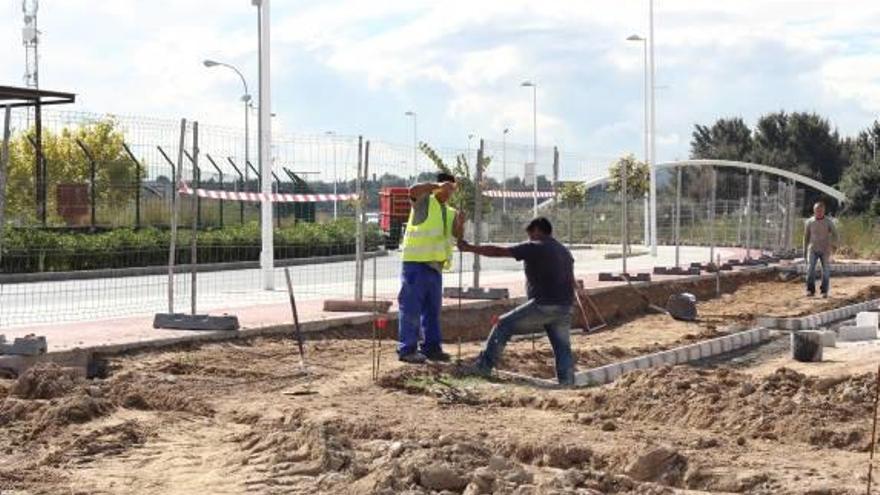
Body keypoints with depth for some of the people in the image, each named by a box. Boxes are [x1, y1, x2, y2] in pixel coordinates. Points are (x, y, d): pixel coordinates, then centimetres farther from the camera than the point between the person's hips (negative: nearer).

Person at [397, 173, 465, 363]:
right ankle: (407, 349, -4)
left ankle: (431, 347, 21)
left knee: (432, 309, 13)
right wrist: (438, 186, -27)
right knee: (411, 307, -6)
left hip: (435, 266, 8)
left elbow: (457, 233, 1)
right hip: (416, 263, -8)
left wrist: (460, 223, -20)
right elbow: (413, 190, -23)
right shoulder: (424, 201, -1)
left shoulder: (450, 212, 18)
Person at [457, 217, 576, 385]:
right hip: (565, 308, 7)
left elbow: (498, 251, -5)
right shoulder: (565, 252, 20)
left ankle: (484, 366, 2)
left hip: (543, 306, -7)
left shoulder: (534, 247, -3)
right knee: (563, 348, 10)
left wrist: (469, 248, 1)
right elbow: (571, 283, 21)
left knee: (503, 325, 3)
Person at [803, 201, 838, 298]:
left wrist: (832, 246, -25)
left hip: (825, 250, -1)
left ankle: (824, 291, 12)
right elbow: (806, 238, 9)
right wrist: (805, 253, 9)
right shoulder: (809, 222, 0)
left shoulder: (829, 222, -5)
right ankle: (811, 290, -16)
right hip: (813, 250, 1)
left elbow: (835, 235, -8)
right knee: (811, 268, -17)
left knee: (826, 271, -1)